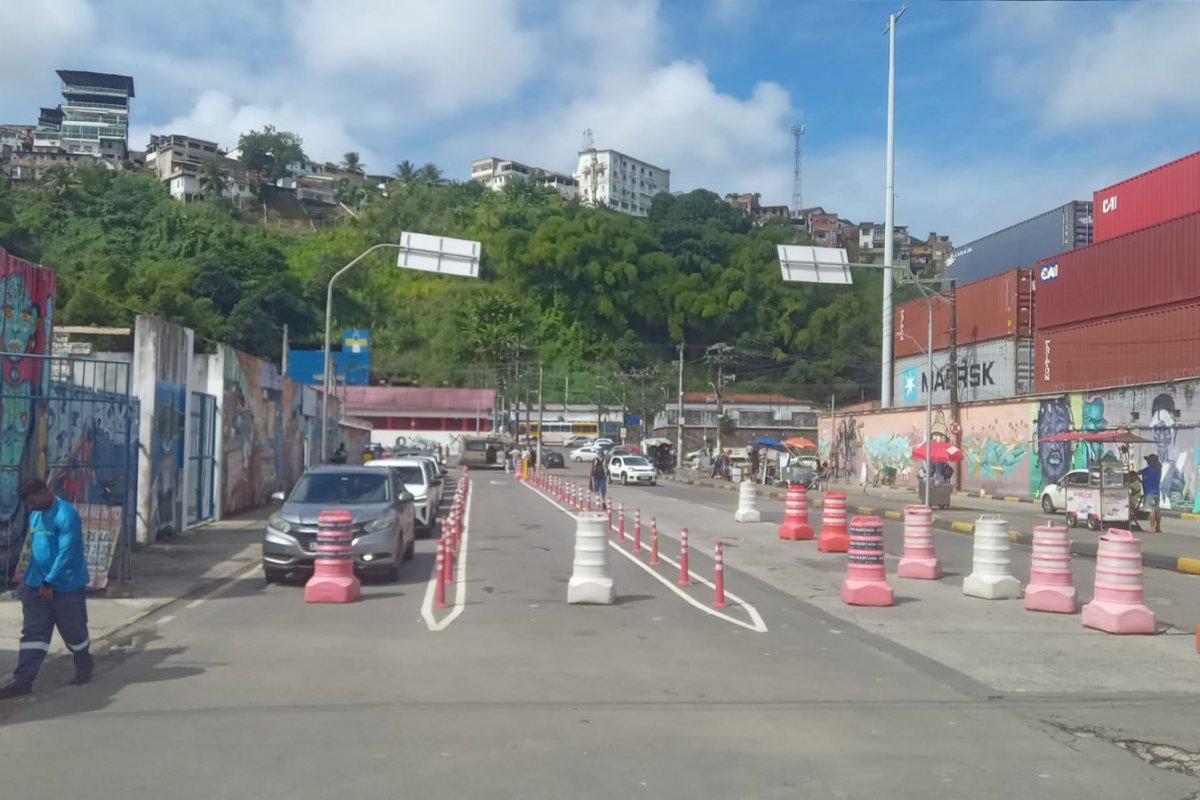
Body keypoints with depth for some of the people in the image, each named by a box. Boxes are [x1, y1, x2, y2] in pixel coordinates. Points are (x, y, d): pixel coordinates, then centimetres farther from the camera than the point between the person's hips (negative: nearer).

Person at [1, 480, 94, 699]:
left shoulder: (66, 515, -19)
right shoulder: (35, 515, 9)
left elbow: (66, 553, -22)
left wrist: (49, 582, -21)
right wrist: (27, 578, 17)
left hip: (65, 586, -7)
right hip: (37, 585, 7)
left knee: (73, 631, 8)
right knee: (32, 633, 3)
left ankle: (85, 667, 29)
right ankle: (22, 681, 3)